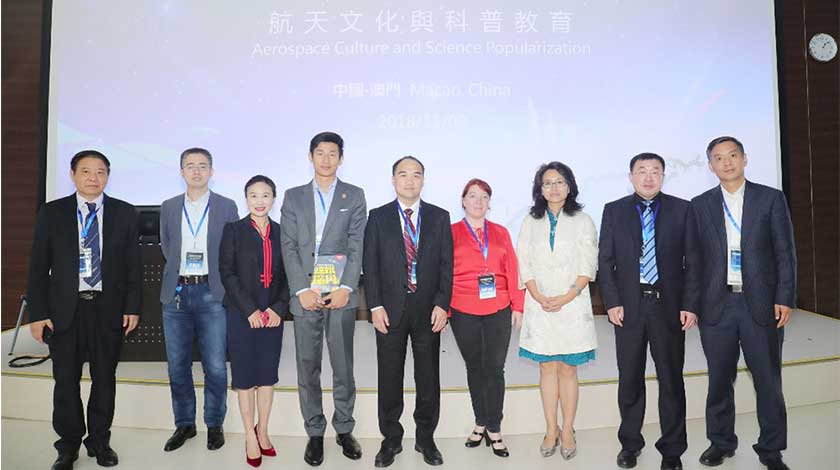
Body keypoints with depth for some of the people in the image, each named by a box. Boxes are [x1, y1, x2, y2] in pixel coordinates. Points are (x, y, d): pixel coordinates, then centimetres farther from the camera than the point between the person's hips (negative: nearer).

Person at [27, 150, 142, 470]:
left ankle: (100, 441, 27)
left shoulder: (125, 213, 2)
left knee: (105, 378, 10)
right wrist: (38, 313, -4)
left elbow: (134, 264, 3)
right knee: (66, 381, 7)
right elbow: (38, 267, 1)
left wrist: (132, 307, -2)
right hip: (64, 309, 0)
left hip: (109, 308, 0)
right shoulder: (51, 213, 2)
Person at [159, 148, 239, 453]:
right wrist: (181, 269, 9)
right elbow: (166, 247, 19)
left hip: (212, 293, -3)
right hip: (176, 293, 3)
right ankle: (184, 424, 23)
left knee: (215, 366, 0)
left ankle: (214, 424, 16)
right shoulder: (169, 208, 11)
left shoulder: (227, 207, 3)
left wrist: (218, 279, 2)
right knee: (177, 365, 8)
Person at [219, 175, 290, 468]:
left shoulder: (281, 233, 7)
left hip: (273, 314, 3)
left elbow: (288, 276, 6)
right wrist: (250, 310, -12)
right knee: (244, 375, 4)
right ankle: (250, 436, 16)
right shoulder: (233, 230, -1)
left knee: (268, 374, 8)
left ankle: (262, 430, 23)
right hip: (242, 314, -2)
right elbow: (227, 273, -7)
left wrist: (278, 308, -6)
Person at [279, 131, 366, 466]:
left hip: (341, 294, -1)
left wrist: (346, 288, -11)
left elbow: (357, 246, 0)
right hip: (305, 295, 1)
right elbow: (289, 247, 3)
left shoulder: (354, 196, 8)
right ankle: (314, 433, 19)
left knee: (343, 366, 6)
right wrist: (302, 290, -8)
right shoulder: (293, 197, 10)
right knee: (307, 367, 7)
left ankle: (344, 429, 21)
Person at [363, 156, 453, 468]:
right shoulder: (378, 217, 4)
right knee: (389, 377, 8)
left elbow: (447, 264, 2)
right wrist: (375, 306, -7)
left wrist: (442, 304, -7)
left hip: (428, 310, 1)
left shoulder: (439, 217, 6)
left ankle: (425, 438, 26)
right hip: (390, 309, 0)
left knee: (428, 377, 9)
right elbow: (370, 265, 0)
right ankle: (391, 439, 24)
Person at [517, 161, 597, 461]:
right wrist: (539, 297, -9)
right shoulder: (531, 222, 11)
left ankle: (567, 432, 11)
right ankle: (551, 431, 15)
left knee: (568, 369, 1)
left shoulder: (582, 221, 5)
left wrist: (566, 297, -12)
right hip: (540, 306, 2)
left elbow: (587, 267, -1)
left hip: (572, 305, -2)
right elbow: (524, 264, 5)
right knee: (547, 368, 6)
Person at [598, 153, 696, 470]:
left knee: (671, 380, 8)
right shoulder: (614, 210, 5)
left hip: (669, 306, 0)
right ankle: (630, 443, 28)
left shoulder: (682, 209, 3)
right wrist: (612, 302, -5)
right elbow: (605, 261, 3)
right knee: (630, 380, 11)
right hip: (628, 305, 1)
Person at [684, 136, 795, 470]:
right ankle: (721, 442, 25)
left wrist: (785, 298, -6)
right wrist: (691, 305, 1)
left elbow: (785, 253, 1)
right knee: (719, 380, 9)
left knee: (768, 381, 7)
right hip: (717, 305, 1)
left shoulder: (771, 198, 4)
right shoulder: (700, 205, 7)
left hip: (761, 304, -1)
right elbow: (693, 260, 5)